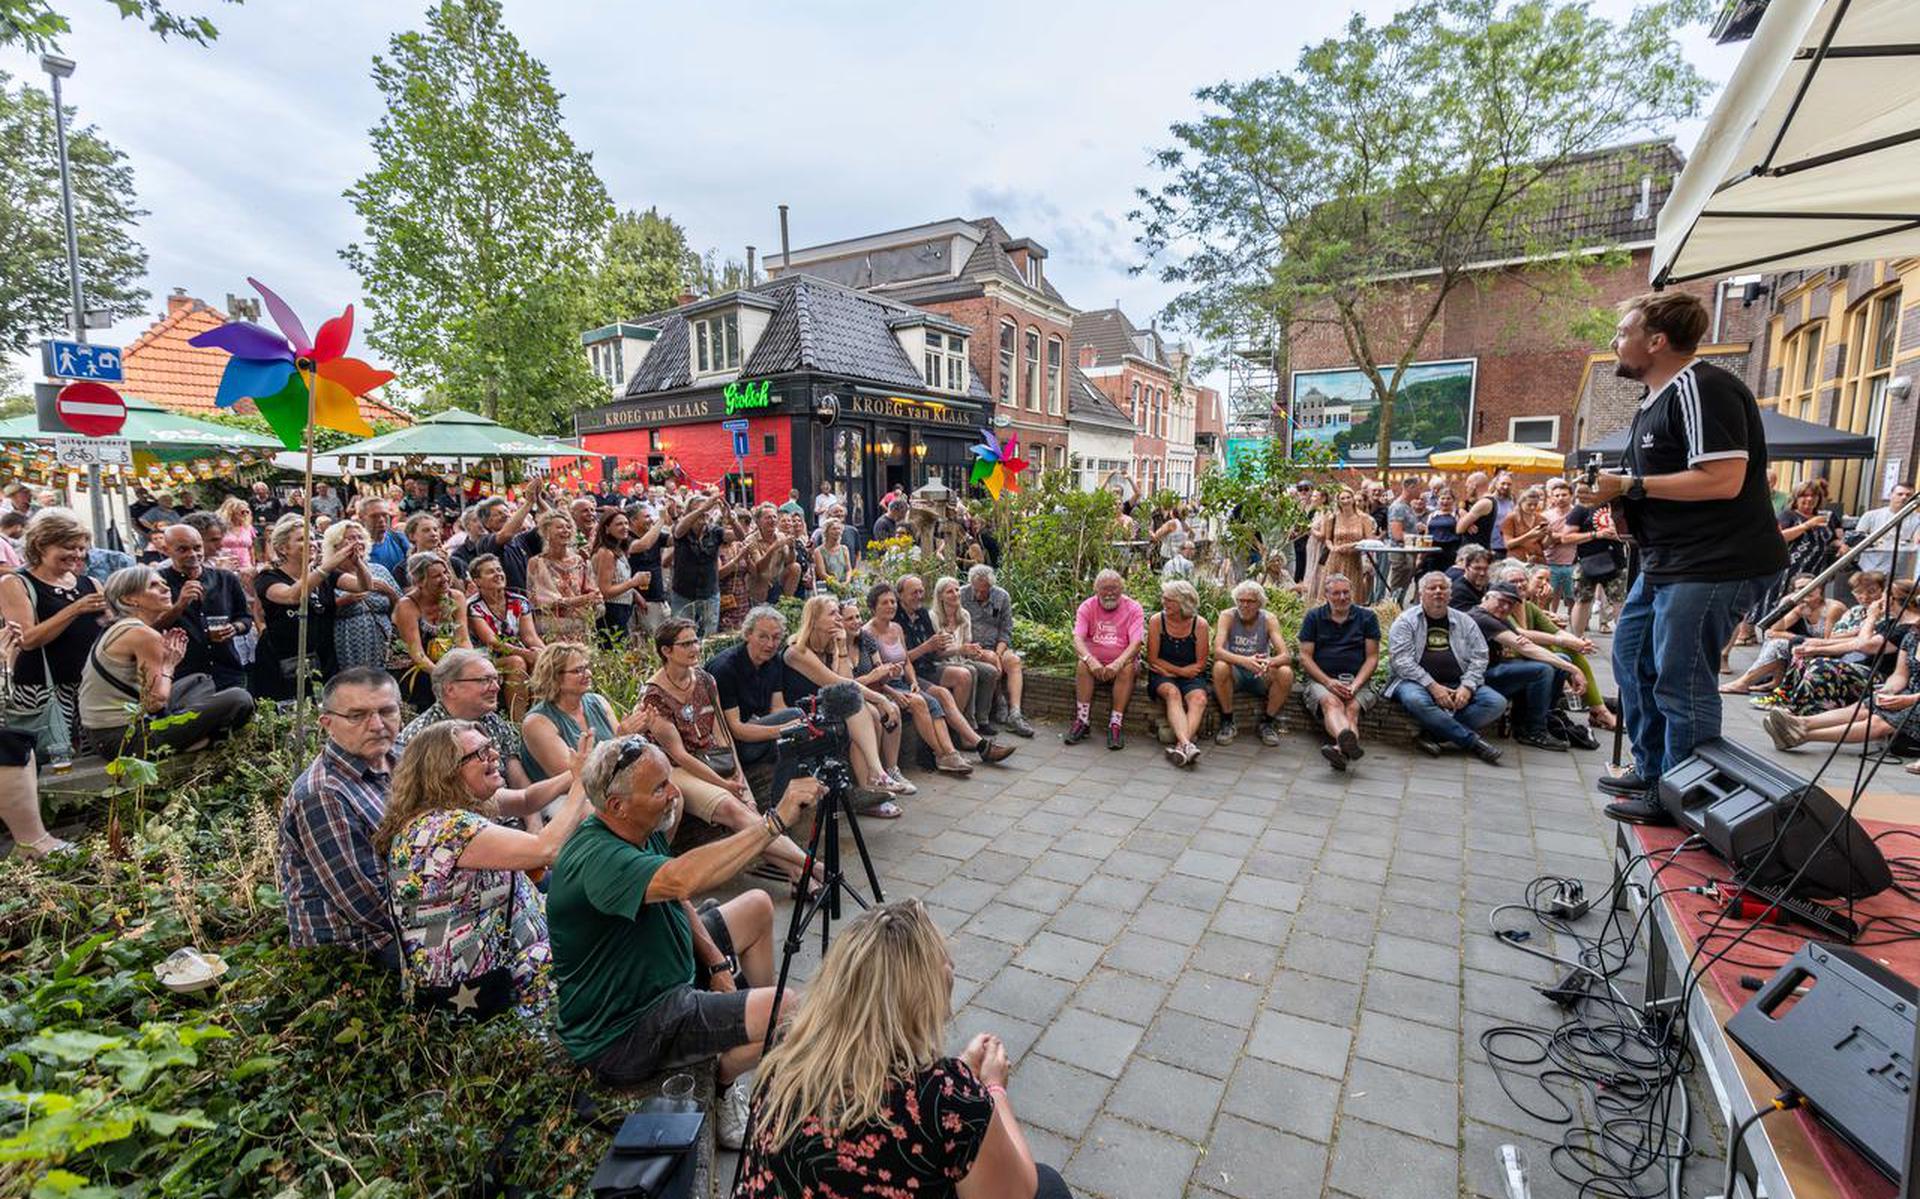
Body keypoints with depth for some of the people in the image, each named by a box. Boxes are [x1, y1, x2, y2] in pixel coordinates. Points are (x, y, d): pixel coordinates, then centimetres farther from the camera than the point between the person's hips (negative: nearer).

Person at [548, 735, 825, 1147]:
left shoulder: (640, 832, -2)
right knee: (787, 1012, -25)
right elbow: (683, 879, -50)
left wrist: (716, 962, 2)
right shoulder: (595, 857, -32)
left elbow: (677, 900, 11)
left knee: (757, 907, 17)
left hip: (666, 973, 10)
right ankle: (720, 1082, 6)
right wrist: (775, 821, -47)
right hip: (622, 1035, -10)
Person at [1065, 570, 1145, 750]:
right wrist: (1091, 661, -33)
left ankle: (1115, 724, -29)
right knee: (1082, 665, -30)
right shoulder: (1087, 607, -1)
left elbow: (1136, 643, -15)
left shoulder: (1133, 608, -4)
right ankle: (1082, 721, -25)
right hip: (1094, 661, 1)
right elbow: (1078, 639, -13)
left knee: (1128, 668, -32)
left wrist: (1117, 664, -33)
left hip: (1122, 662, -1)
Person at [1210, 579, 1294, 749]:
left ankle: (1267, 723, -5)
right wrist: (1245, 661, -45)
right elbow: (1217, 651, -27)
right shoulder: (1227, 616, -12)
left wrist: (1269, 662, -42)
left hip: (1261, 676, 2)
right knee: (1220, 667, -34)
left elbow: (1286, 656, -18)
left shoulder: (1269, 619, -9)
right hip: (1235, 674, -1)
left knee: (1286, 673, -28)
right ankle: (1227, 722, -14)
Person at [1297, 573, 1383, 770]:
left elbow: (1372, 657, 8)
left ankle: (1341, 749, -59)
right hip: (1321, 679, -1)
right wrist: (1329, 682, -11)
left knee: (1352, 708, -32)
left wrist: (1355, 685, -9)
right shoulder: (1313, 617, 11)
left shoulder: (1367, 617, 13)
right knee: (1330, 702, -35)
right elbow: (1305, 656, 5)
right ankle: (1349, 742, -65)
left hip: (1358, 680, 1)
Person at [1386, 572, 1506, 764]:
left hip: (1458, 685, 4)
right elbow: (1401, 660, -10)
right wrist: (1433, 687, -19)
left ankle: (1432, 735, -23)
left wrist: (1467, 687, -9)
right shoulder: (1406, 621, 2)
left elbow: (1479, 658, 9)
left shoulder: (1465, 622, 14)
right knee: (1416, 700, -37)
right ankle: (1472, 740, -21)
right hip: (1416, 682, -4)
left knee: (1497, 702, -19)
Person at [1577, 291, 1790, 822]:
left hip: (1714, 562, -11)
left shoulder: (1702, 389, -16)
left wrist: (1630, 486, -19)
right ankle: (1651, 772, 32)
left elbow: (1722, 480, -25)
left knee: (1680, 681, -5)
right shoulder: (1655, 401, 17)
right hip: (1668, 560, 11)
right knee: (1633, 658, 18)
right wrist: (1610, 493, 5)